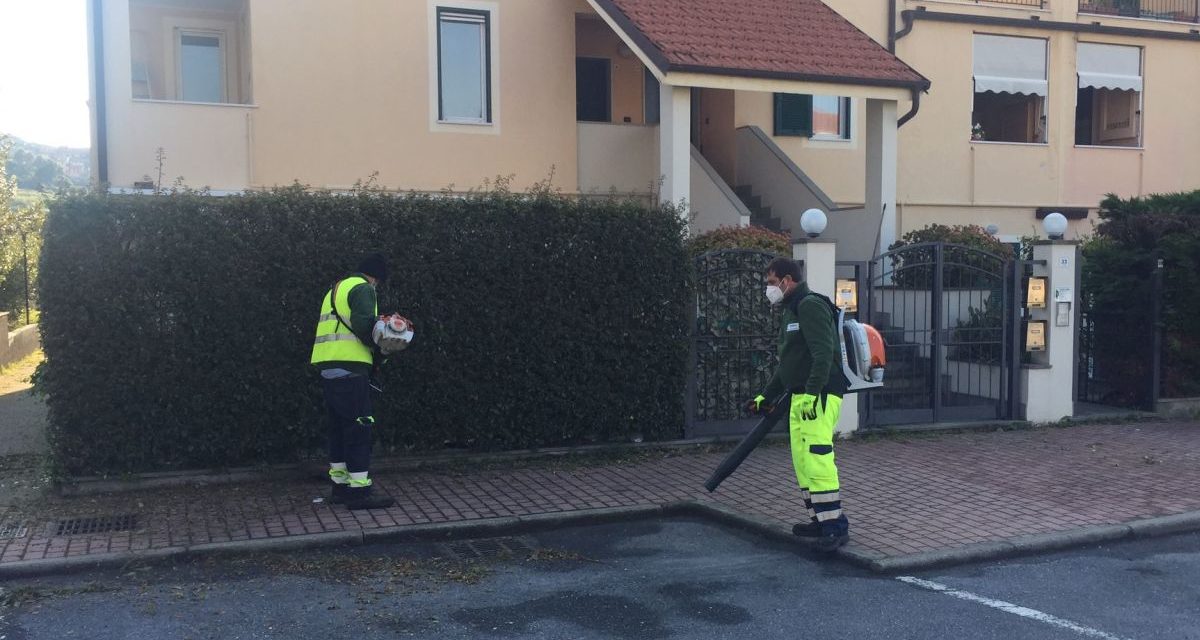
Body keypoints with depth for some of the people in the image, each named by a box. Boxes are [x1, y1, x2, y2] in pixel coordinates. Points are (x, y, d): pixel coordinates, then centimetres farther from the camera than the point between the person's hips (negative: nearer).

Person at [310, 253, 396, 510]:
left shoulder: (336, 289, 26)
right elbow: (363, 323, -20)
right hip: (350, 366, -9)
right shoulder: (362, 288, -4)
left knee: (340, 426, 14)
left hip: (328, 366, 9)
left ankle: (340, 485, 19)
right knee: (359, 427, -7)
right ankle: (359, 491, -7)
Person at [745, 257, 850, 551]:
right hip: (799, 396, 10)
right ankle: (819, 519, 16)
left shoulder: (811, 305, -10)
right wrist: (766, 397, 29)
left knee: (817, 458, -15)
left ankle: (836, 525, -13)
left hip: (819, 396, -10)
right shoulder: (791, 311, 21)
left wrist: (812, 394, -28)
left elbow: (823, 353, -22)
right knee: (801, 461, 9)